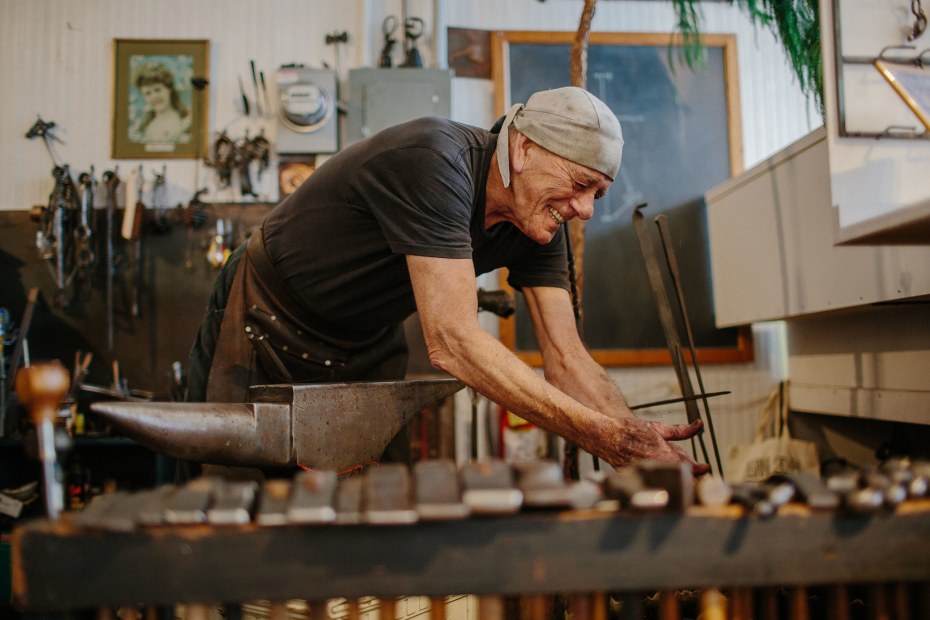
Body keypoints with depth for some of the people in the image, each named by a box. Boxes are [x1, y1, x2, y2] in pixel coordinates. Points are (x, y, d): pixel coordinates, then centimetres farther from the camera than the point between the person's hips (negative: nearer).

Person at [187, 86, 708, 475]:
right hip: (267, 334, -5)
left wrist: (644, 446, -32)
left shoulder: (538, 224, -11)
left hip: (370, 346, 6)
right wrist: (612, 440, -43)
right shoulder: (434, 160, -34)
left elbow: (567, 361, -15)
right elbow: (453, 342, -41)